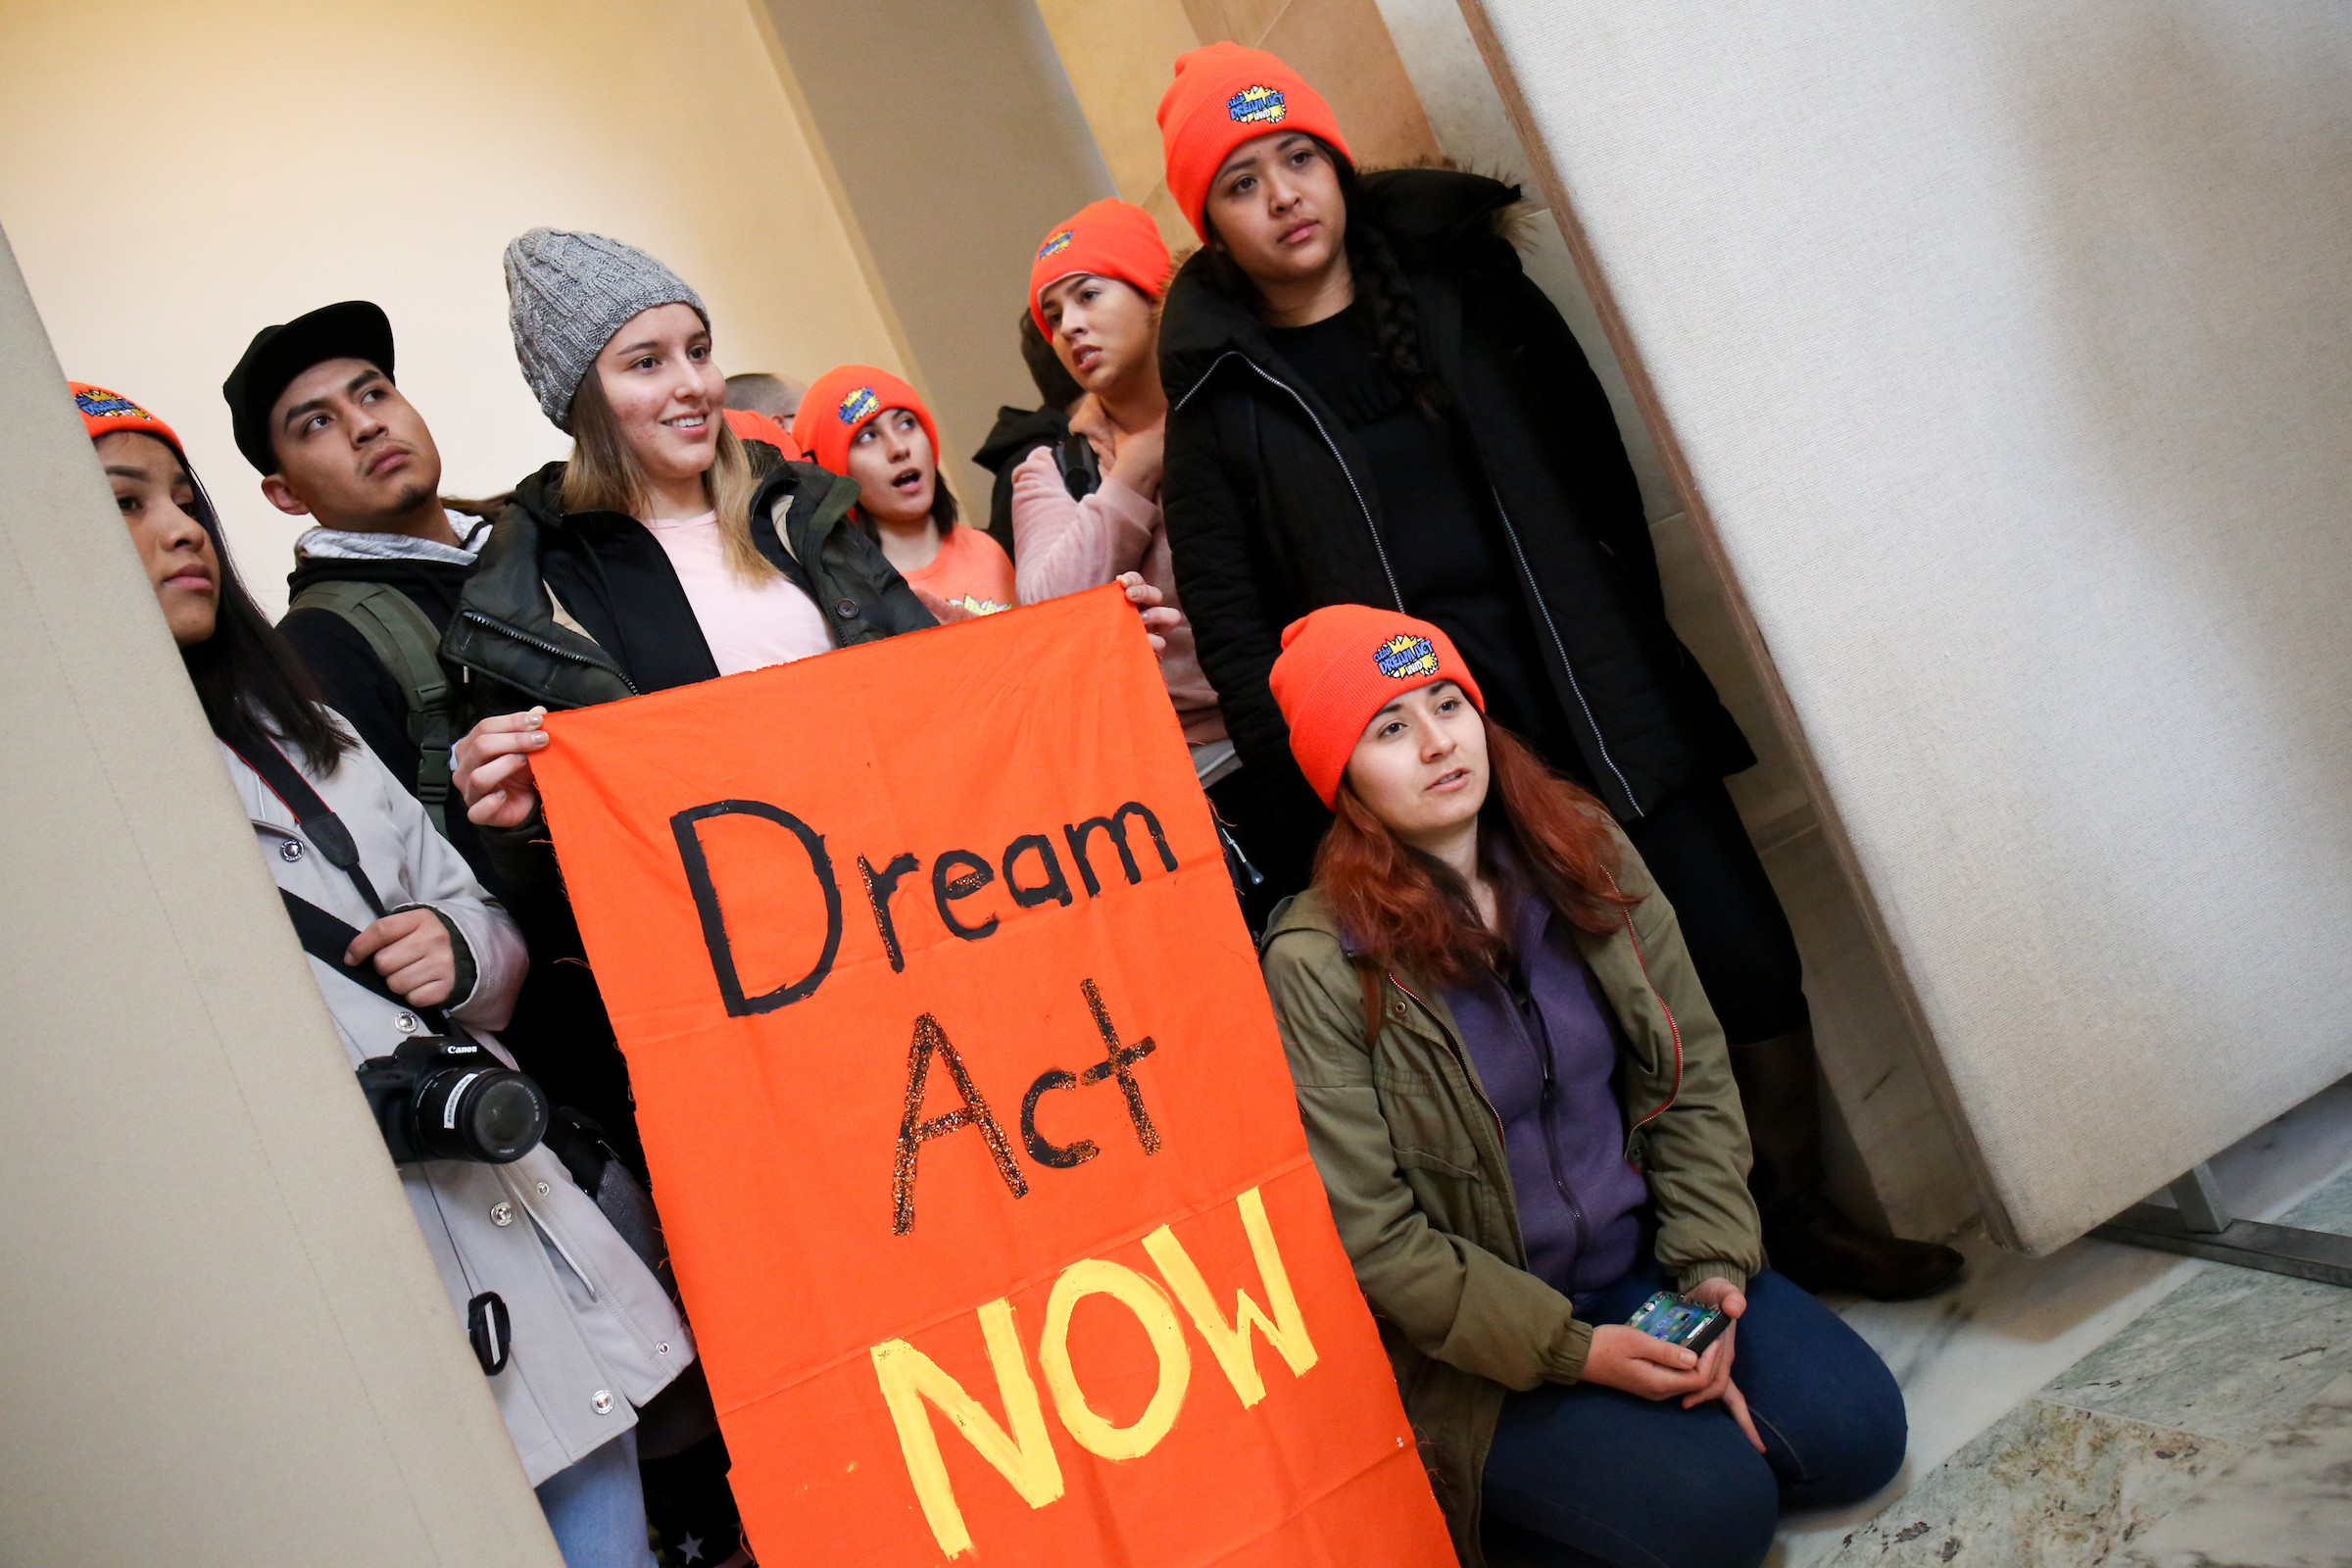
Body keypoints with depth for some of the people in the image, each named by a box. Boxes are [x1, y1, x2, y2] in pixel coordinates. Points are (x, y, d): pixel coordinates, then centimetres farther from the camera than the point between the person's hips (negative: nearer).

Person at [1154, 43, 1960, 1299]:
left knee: (1748, 962, 0)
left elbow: (1594, 462, 9)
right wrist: (1324, 793, -5)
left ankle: (1795, 1222, 20)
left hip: (1607, 710, 3)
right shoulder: (1222, 400, 2)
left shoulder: (1459, 283, 9)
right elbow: (1234, 641, 2)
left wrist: (1627, 654, 2)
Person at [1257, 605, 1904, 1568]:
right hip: (1476, 1346, -5)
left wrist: (1712, 1269, -9)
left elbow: (1695, 1074, 3)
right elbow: (1369, 1234, -16)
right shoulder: (1318, 965, -18)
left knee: (1857, 1433, -9)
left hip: (1647, 1266, 6)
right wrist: (1571, 1349, -17)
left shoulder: (1586, 853, -1)